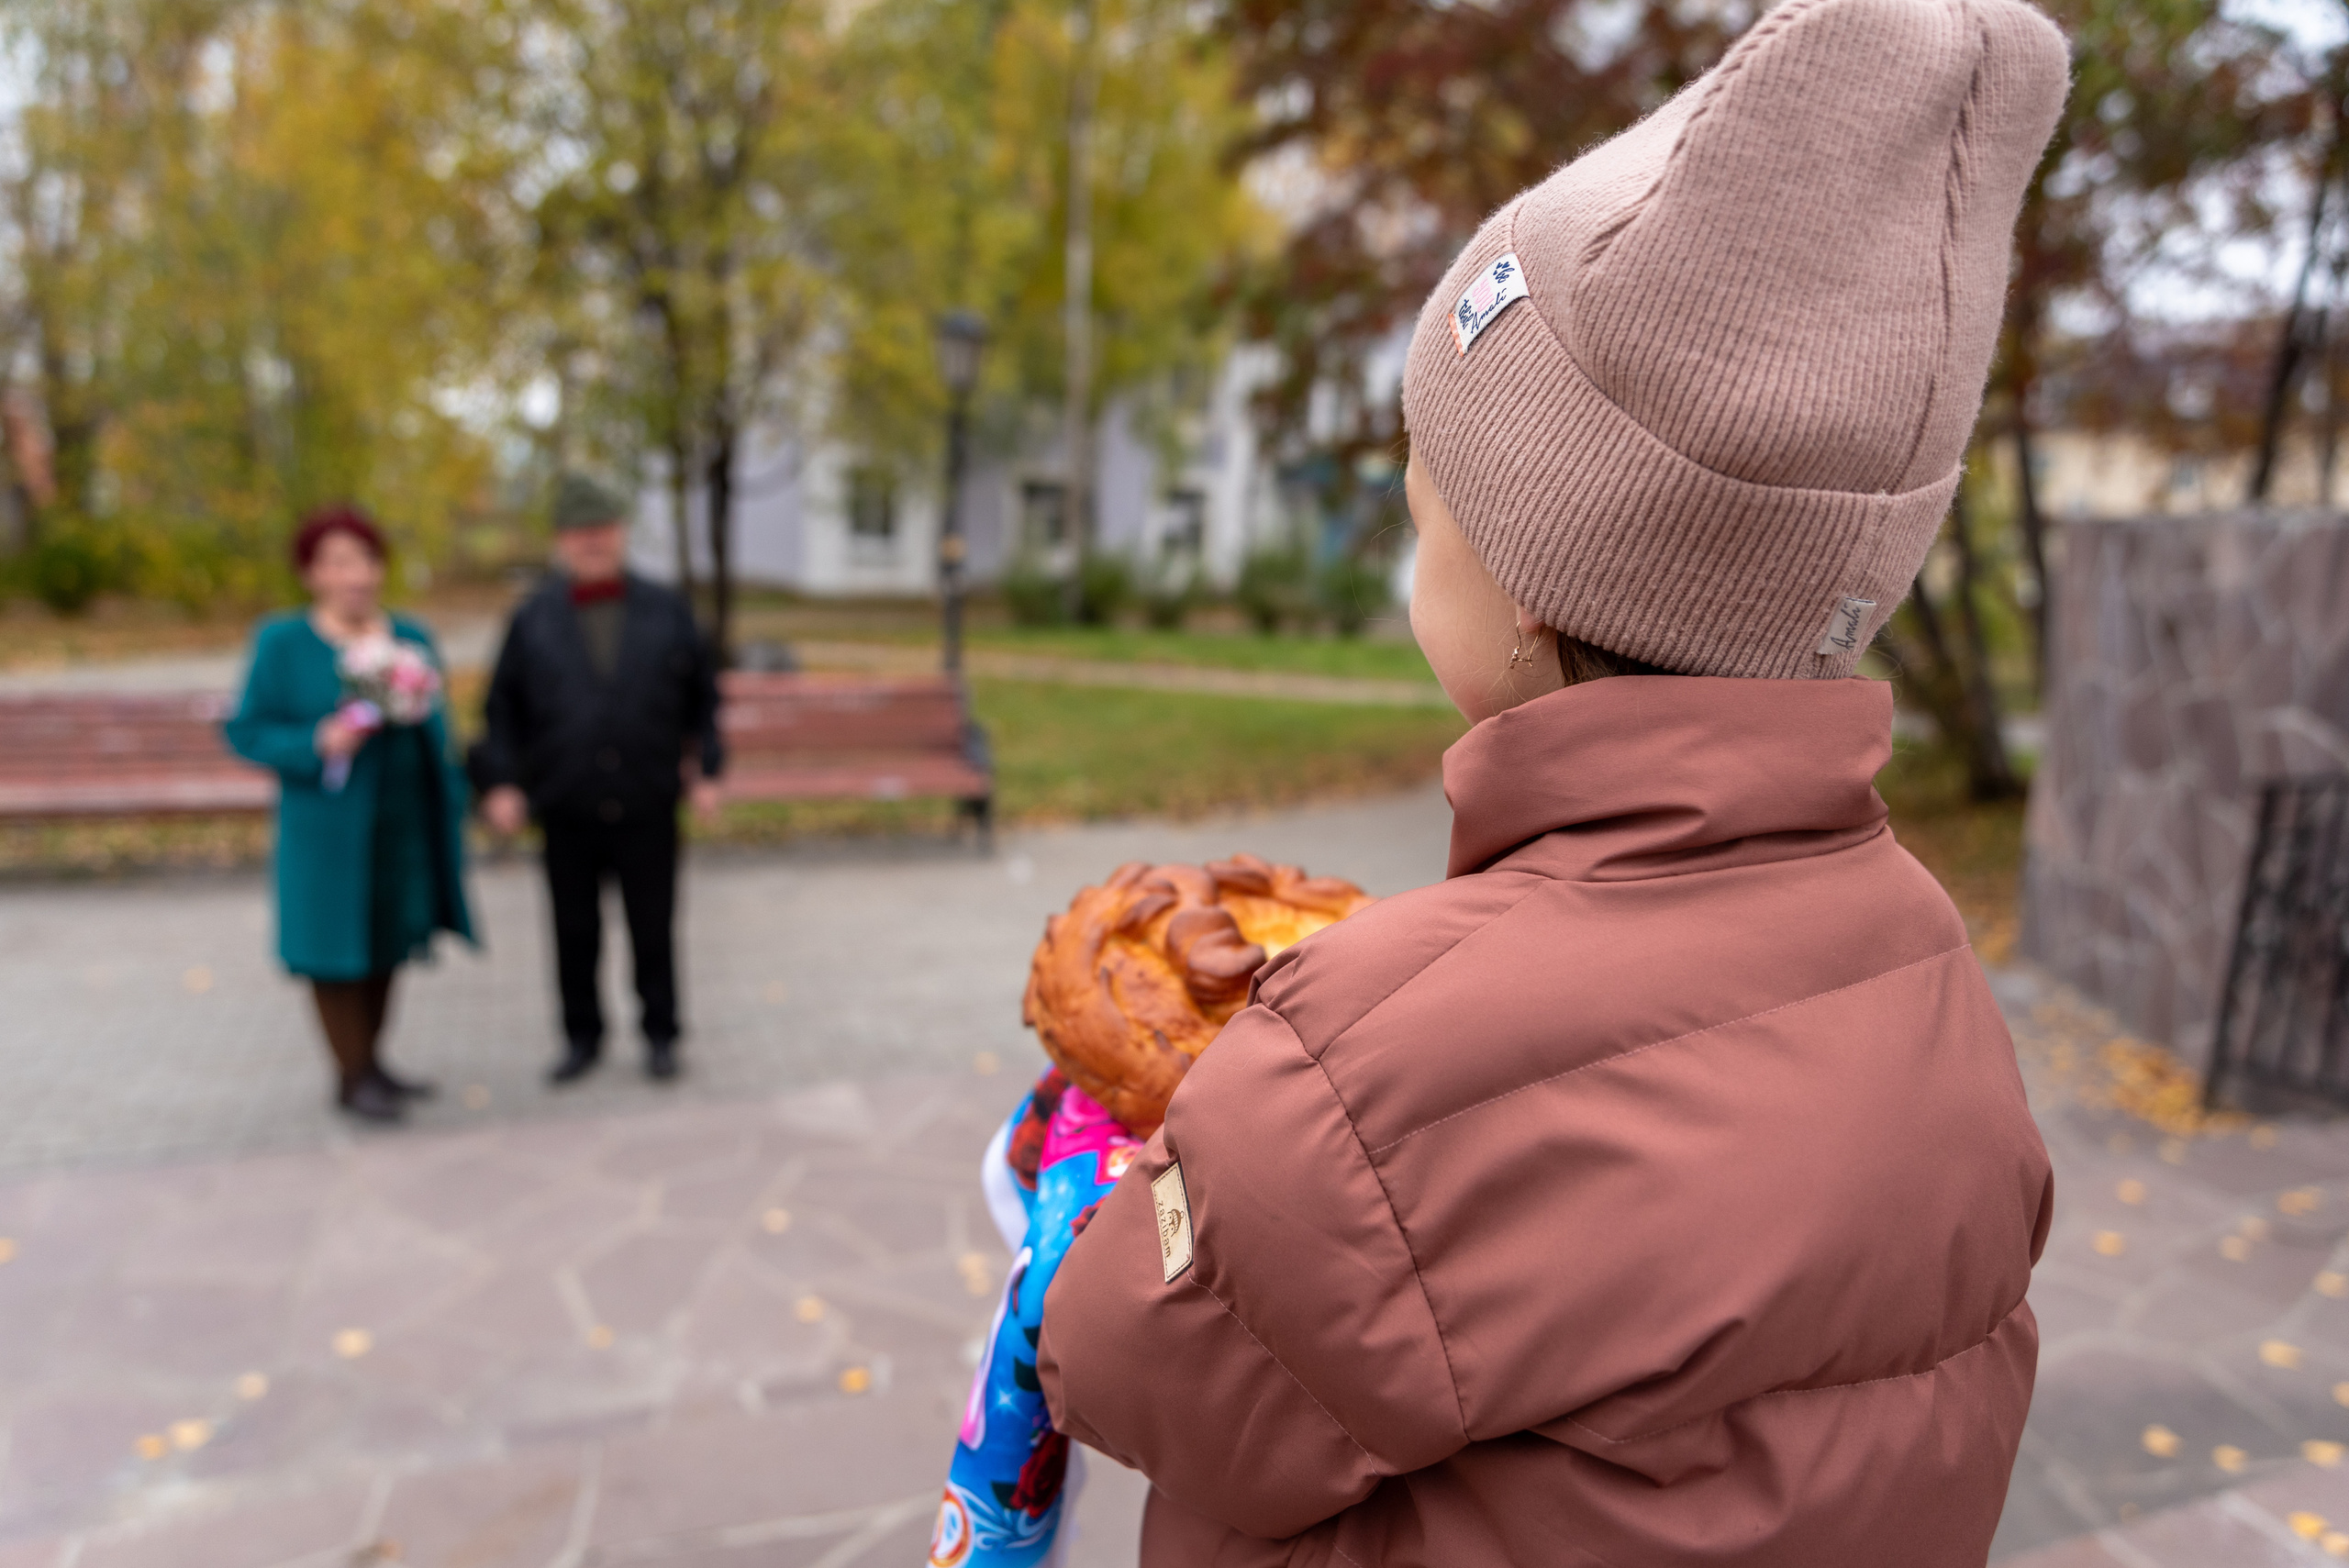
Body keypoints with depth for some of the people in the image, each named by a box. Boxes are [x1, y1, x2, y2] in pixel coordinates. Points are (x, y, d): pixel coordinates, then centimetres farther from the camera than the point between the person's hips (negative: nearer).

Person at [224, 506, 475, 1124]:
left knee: (386, 943, 11)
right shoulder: (282, 643, -5)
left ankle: (368, 1063, 24)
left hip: (404, 824, 4)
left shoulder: (412, 639, 6)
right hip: (329, 824, -4)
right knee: (337, 944, 1)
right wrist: (318, 744, -22)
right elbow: (246, 731, -5)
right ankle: (354, 1077, 11)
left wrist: (449, 813, 9)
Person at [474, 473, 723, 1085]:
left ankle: (660, 1035, 23)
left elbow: (702, 694, 7)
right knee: (575, 933, 9)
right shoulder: (533, 619, 3)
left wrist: (709, 769, 0)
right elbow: (503, 708, 5)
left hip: (648, 807, 0)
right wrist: (500, 781, -5)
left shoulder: (667, 611, 4)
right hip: (567, 810, 1)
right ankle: (582, 1037, 26)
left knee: (653, 931, 8)